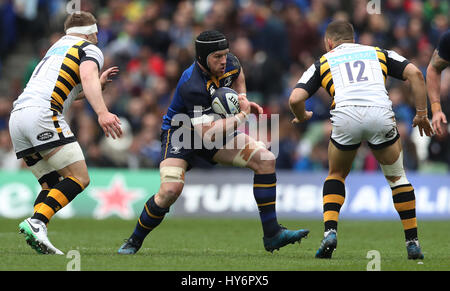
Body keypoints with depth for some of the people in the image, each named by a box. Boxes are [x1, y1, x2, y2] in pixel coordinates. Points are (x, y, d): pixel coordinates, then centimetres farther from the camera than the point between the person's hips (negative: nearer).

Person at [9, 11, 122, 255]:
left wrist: (99, 84, 57)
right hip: (42, 114, -8)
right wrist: (102, 113, -29)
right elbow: (88, 78, -14)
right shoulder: (90, 50, 9)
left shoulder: (56, 48, 34)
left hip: (17, 114, 8)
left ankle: (36, 234, -10)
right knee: (79, 178, -11)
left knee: (52, 184, 12)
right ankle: (36, 222, -30)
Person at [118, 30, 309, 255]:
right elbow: (207, 134, -37)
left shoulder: (227, 62, -11)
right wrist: (242, 115, -28)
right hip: (180, 135, -7)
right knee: (170, 190, -28)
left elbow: (237, 75, 19)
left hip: (218, 130, 7)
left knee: (266, 159, -10)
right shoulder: (192, 86, -34)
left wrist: (243, 99, 2)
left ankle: (272, 235, -6)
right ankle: (135, 241, -2)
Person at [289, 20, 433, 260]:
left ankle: (330, 231, 7)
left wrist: (302, 117, 34)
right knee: (397, 176, 21)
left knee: (336, 175, 26)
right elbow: (414, 73, 13)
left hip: (345, 115, 0)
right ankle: (412, 242, 15)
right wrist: (421, 113, 18)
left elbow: (295, 98, 13)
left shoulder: (324, 62, 27)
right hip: (381, 113, 0)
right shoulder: (378, 53, 30)